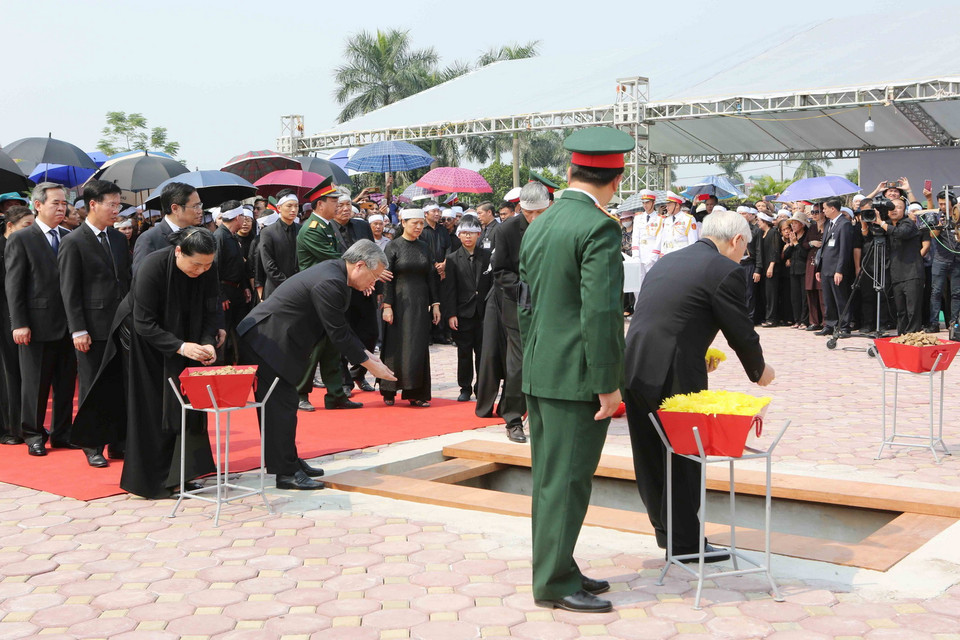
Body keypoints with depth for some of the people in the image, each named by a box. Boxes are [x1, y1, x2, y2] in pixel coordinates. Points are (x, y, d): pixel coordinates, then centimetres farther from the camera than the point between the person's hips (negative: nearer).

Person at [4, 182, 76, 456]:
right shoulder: (21, 239, -4)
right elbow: (13, 285, -7)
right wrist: (19, 324, -13)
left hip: (68, 325, 5)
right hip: (38, 325, -4)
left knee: (66, 383, 10)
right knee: (35, 383, 6)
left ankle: (62, 433, 22)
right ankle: (33, 435, 18)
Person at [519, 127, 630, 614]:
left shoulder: (538, 226, 11)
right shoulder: (598, 227, -15)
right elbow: (600, 312, -21)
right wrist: (608, 383, -16)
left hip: (540, 373, 9)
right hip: (576, 377, -9)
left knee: (549, 479, 15)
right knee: (566, 482, 0)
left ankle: (556, 570, 26)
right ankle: (555, 583, 9)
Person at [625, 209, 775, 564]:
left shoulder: (666, 261, 17)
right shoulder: (725, 271, -7)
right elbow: (741, 332, -4)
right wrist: (759, 371, 16)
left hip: (634, 371, 8)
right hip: (672, 377, -8)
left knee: (652, 455, 18)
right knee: (684, 457, 8)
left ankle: (665, 529, 34)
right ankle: (685, 542, 19)